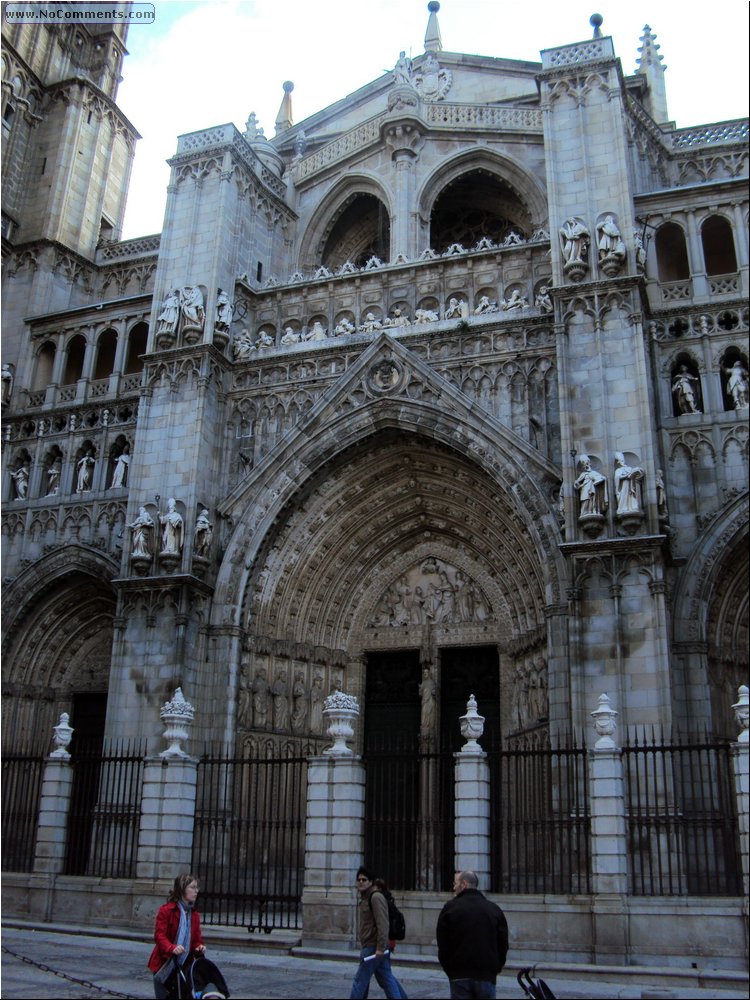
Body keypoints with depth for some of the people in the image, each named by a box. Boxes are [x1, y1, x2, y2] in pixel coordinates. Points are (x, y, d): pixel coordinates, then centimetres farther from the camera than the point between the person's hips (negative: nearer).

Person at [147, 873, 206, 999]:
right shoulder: (165, 910, -12)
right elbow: (159, 935, -19)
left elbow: (197, 937, 12)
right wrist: (172, 948, -35)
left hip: (184, 965, 6)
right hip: (165, 964, -5)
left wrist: (199, 946, -12)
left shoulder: (194, 913, 9)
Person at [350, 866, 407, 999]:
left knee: (360, 980, -3)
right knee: (387, 979, 10)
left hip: (373, 948, -10)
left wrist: (380, 947, -26)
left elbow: (382, 924, -22)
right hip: (371, 947, 10)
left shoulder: (376, 897, -14)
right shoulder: (365, 898, 17)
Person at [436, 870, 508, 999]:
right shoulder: (494, 909, 7)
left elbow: (442, 945, 0)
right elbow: (503, 944, 8)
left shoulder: (450, 907, -1)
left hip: (459, 975, -2)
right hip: (487, 975, 2)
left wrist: (449, 970, 11)